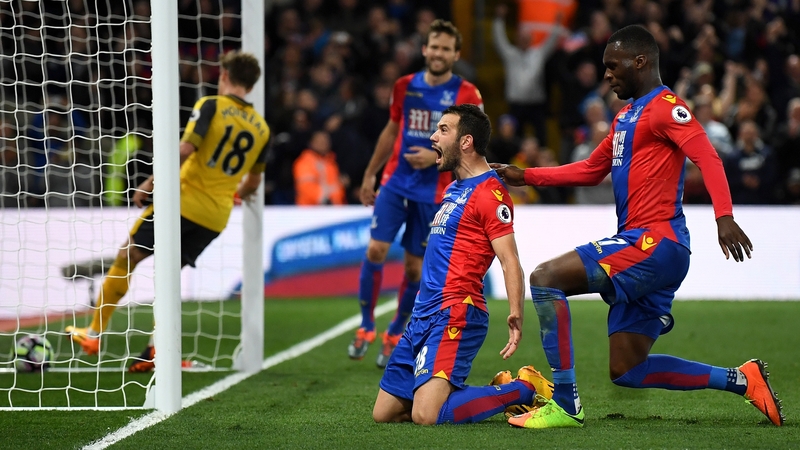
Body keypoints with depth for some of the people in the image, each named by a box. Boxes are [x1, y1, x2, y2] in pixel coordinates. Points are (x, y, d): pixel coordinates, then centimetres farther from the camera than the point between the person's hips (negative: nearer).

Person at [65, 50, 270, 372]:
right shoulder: (261, 128, 10)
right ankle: (157, 351, 5)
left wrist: (151, 183, -12)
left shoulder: (211, 105, -6)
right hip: (217, 216, 5)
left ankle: (95, 333, 9)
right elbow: (253, 183, 20)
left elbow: (185, 149, -19)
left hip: (185, 199, -5)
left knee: (127, 258, 8)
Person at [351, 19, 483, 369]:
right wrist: (369, 175, 17)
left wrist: (436, 156, -19)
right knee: (375, 250, -10)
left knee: (414, 266, 3)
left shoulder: (467, 94, -5)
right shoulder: (405, 87, 5)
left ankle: (394, 336, 20)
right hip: (395, 183, 2)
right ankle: (366, 328, 4)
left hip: (432, 192, -2)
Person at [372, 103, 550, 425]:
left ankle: (524, 389, -4)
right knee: (384, 413, 7)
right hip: (424, 315, 10)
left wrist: (515, 314, -29)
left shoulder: (489, 192, -11)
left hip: (453, 314, -10)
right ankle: (498, 391, 15)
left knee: (426, 415, -25)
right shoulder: (454, 189, 19)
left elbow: (509, 260, -18)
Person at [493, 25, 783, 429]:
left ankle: (565, 406, -20)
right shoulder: (626, 117, 24)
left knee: (545, 277, -18)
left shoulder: (664, 107, -7)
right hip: (640, 246, 10)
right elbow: (590, 171, 33)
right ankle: (742, 380, 11)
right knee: (625, 371, 7)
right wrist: (525, 177, 25)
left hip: (655, 243, -10)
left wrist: (724, 216, -34)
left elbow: (707, 156, -20)